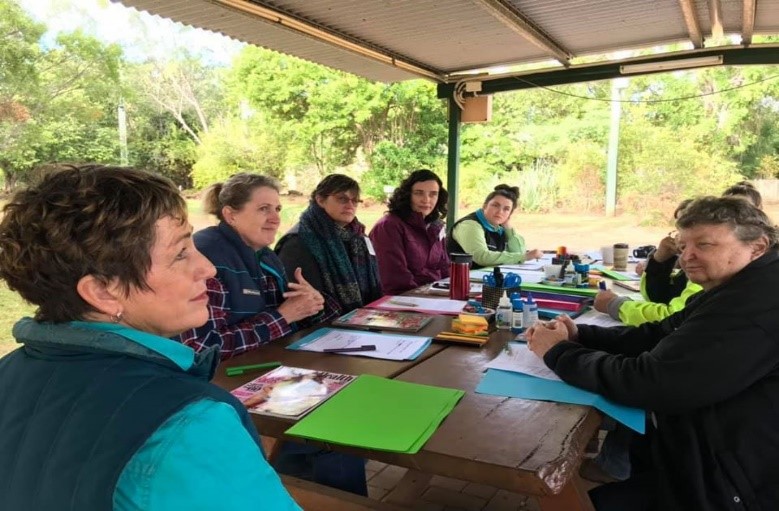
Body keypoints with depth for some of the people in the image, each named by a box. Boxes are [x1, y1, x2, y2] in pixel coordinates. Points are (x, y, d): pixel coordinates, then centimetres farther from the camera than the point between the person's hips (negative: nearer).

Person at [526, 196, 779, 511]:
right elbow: (656, 336, 8)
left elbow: (650, 382, -29)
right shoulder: (740, 292, 8)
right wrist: (579, 336, -8)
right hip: (711, 461, 9)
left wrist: (559, 353, -16)